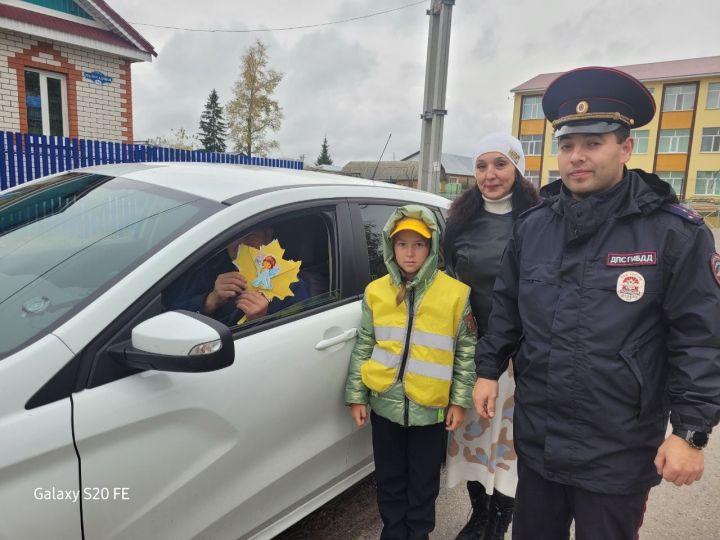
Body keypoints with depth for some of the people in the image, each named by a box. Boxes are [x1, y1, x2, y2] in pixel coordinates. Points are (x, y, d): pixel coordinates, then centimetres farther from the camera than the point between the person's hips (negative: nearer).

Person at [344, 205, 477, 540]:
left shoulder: (456, 293, -9)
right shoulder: (376, 292, -2)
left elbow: (467, 350, -2)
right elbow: (363, 346, 4)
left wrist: (460, 400, -3)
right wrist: (356, 395, 3)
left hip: (431, 408, -2)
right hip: (386, 404, 2)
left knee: (423, 484, 16)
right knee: (390, 480, 18)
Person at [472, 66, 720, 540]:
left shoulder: (674, 231, -11)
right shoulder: (533, 226, 1)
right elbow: (506, 308, 9)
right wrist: (488, 370, 8)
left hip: (618, 451, -3)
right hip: (535, 438, 4)